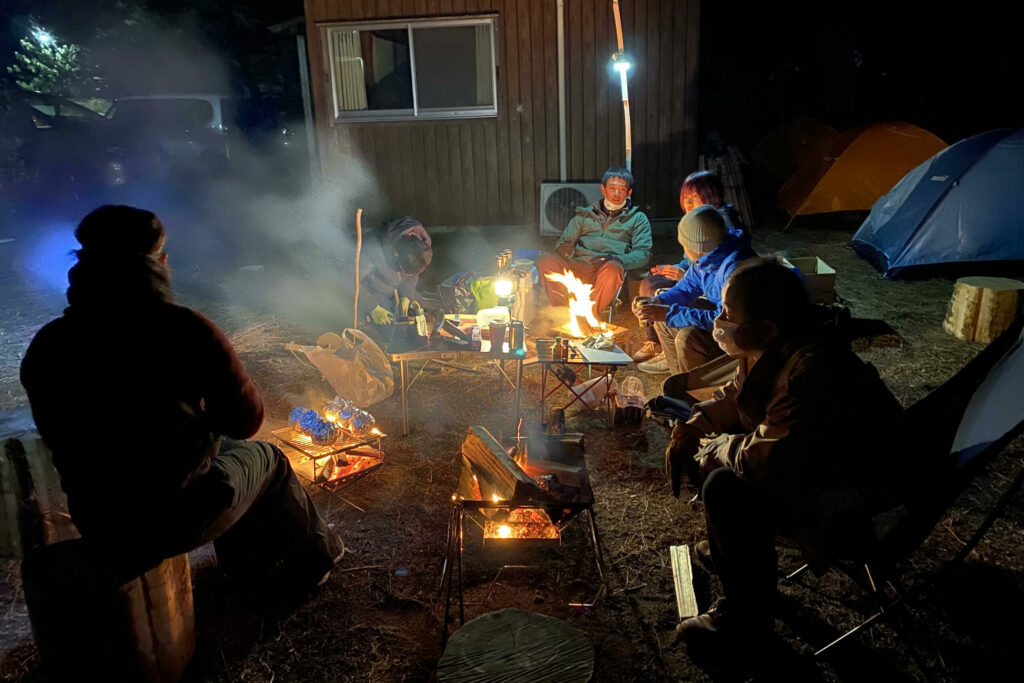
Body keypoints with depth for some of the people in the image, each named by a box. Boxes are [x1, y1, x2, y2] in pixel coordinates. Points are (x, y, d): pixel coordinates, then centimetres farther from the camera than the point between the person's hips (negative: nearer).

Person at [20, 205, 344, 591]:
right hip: (171, 521, -5)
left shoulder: (47, 345, -5)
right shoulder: (184, 331, -20)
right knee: (263, 458, 23)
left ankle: (250, 561, 47)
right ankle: (312, 561, 43)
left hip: (93, 522, 5)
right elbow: (247, 419, -10)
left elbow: (57, 435, 10)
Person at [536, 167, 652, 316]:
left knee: (612, 268, -40)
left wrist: (617, 260, -14)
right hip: (578, 267, 2)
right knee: (545, 260, -28)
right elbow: (563, 244, 23)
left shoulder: (638, 218, 21)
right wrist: (567, 251, -4)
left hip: (607, 270, -2)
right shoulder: (585, 214, 28)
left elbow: (642, 254, 7)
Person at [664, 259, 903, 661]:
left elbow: (768, 462, -39)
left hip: (854, 493, -9)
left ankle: (749, 621, -7)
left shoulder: (812, 369, -35)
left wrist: (715, 448, -19)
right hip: (804, 457, 10)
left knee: (727, 488, -28)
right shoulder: (767, 348, -7)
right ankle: (729, 546, 26)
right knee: (703, 444, 7)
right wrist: (693, 429, -4)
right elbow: (736, 397, 12)